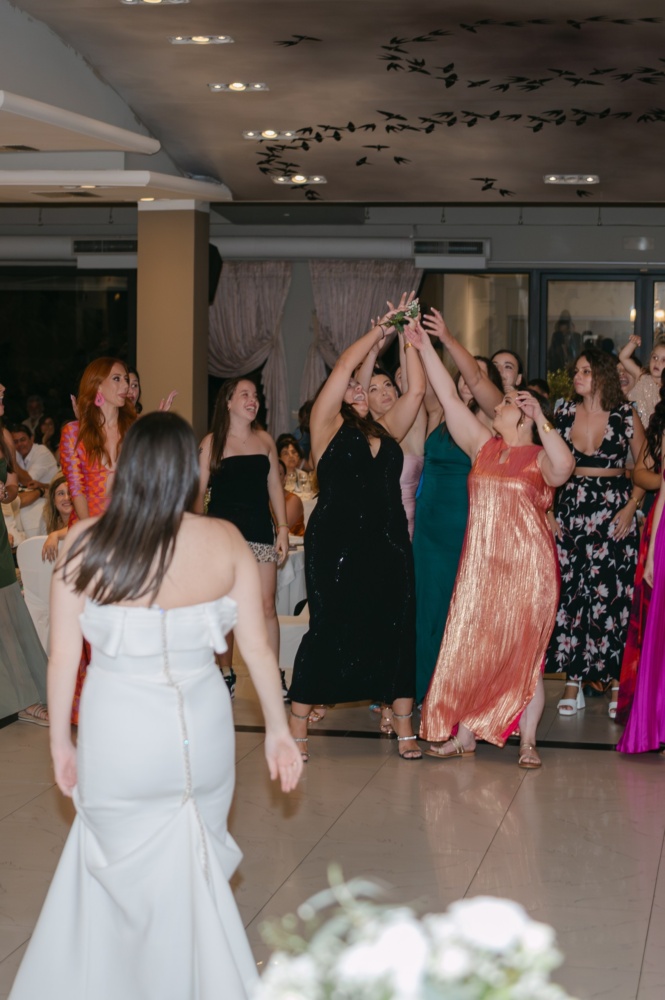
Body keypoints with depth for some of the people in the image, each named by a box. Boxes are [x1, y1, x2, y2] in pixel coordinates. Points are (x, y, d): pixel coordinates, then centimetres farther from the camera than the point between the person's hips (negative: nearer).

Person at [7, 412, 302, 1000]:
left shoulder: (84, 544, -9)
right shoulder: (225, 542, -7)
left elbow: (63, 656, -6)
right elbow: (258, 648, -2)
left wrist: (61, 741, 6)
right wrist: (277, 728, 11)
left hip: (117, 737, -1)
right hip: (201, 731, 1)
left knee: (122, 868, 17)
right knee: (197, 865, 19)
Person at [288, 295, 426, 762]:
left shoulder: (386, 431, 16)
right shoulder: (328, 426, 3)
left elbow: (417, 389, 10)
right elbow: (344, 364, -5)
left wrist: (409, 337, 7)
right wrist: (382, 329, 3)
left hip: (389, 545, 5)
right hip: (336, 544, -5)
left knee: (397, 629, 3)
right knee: (329, 630, -3)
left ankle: (404, 728, 9)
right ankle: (297, 728, 6)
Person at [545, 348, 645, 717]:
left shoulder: (625, 415, -1)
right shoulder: (565, 414, 7)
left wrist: (630, 508, -7)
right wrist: (548, 511, 3)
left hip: (613, 512, -3)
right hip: (571, 510, 3)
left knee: (611, 596, -5)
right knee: (569, 593, 0)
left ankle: (615, 680, 2)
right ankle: (573, 680, 6)